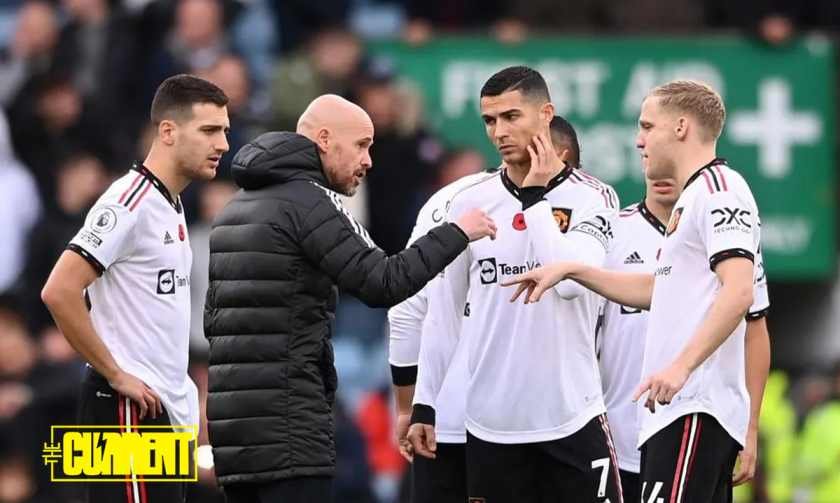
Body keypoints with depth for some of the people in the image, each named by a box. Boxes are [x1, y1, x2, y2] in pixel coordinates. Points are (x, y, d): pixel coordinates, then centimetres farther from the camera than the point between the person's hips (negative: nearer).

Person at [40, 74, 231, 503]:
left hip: (166, 408, 10)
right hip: (129, 406, -10)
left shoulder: (170, 206, 16)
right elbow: (58, 292, -22)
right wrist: (116, 375, -18)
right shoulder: (130, 203, -14)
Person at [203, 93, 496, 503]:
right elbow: (383, 284, -17)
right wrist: (456, 234, -8)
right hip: (286, 419, -9)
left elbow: (213, 316, 22)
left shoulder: (237, 207, 20)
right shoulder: (307, 201, -10)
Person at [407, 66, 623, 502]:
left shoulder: (591, 198, -1)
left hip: (572, 419, -2)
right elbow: (444, 312, 11)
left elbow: (572, 280, -18)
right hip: (492, 426, 2)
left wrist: (535, 196, -10)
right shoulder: (469, 204, 7)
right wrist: (424, 405, 8)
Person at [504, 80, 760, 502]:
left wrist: (681, 366, -28)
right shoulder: (694, 195, 22)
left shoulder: (719, 189, -10)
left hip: (694, 411, -10)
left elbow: (738, 292, -22)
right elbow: (657, 289, 32)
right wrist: (571, 270, 25)